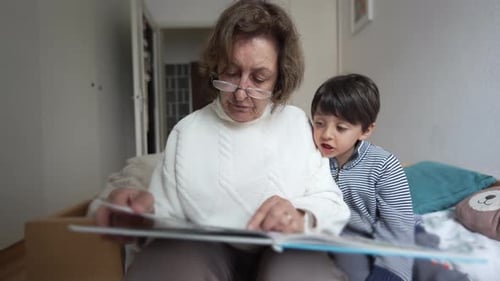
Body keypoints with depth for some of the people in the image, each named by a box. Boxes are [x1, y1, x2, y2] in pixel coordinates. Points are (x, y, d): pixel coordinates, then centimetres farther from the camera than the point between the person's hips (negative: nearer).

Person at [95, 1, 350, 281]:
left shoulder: (298, 123, 3)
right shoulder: (187, 130, 4)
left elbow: (333, 205, -1)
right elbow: (169, 211, 0)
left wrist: (303, 218, -22)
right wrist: (147, 211, -22)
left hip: (284, 251, 2)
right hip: (203, 250, -1)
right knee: (171, 258, -32)